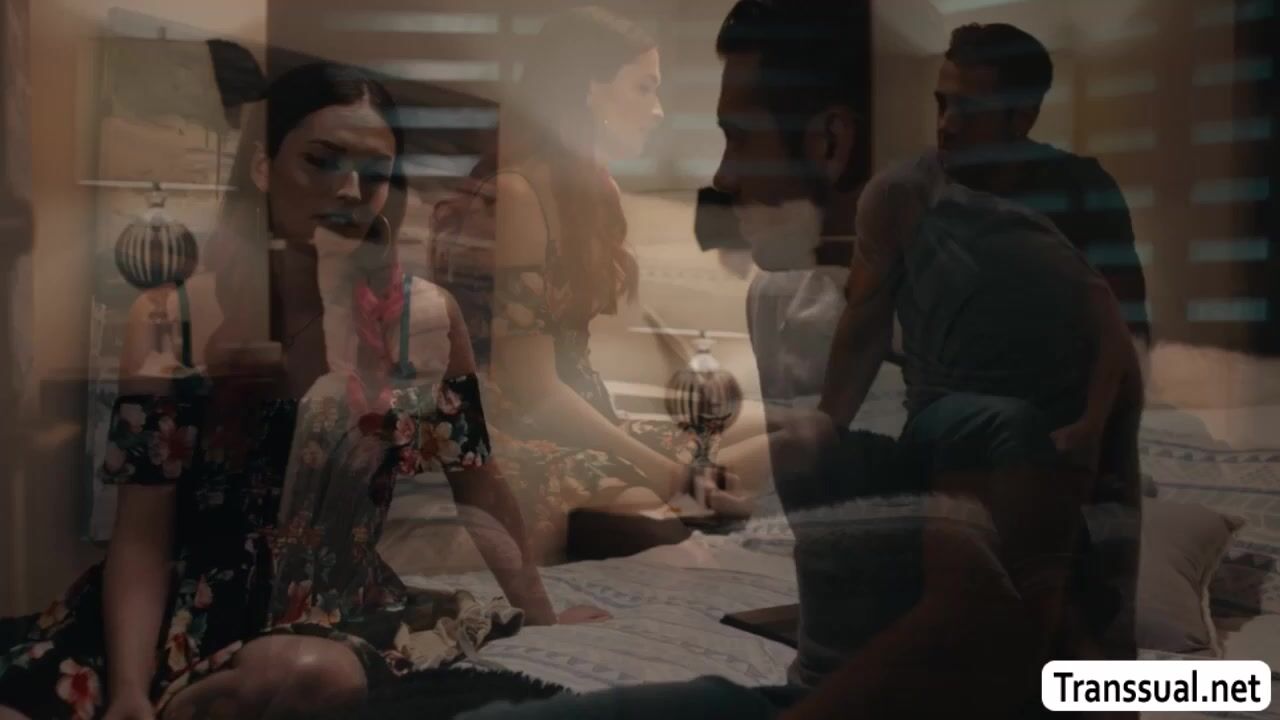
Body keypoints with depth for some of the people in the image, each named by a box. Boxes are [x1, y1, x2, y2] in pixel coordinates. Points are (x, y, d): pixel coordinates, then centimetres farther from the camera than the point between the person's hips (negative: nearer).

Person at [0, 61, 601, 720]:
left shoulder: (428, 319, -4)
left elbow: (479, 486, 8)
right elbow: (142, 533, -6)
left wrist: (542, 620, 16)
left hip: (345, 608, 0)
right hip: (194, 602, 0)